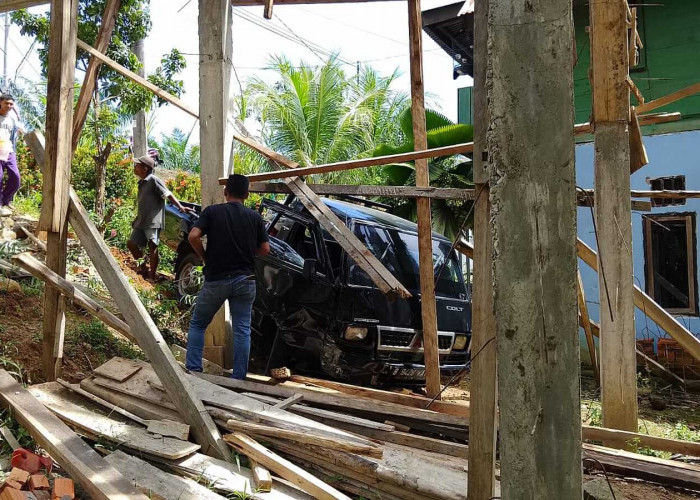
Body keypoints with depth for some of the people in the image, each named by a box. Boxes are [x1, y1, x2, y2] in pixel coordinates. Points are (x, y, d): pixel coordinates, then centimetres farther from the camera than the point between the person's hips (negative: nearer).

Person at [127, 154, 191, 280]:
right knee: (131, 244, 8)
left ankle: (152, 276, 1)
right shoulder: (141, 183, 17)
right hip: (141, 221, 9)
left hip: (153, 222, -9)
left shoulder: (153, 180, -9)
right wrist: (136, 220, 28)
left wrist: (180, 207, -26)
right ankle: (143, 267, 22)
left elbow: (168, 194, -15)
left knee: (152, 248, -6)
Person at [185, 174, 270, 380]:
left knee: (197, 324, 15)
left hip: (215, 280, -1)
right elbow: (265, 249, 2)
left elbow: (193, 236, -14)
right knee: (242, 330, 7)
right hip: (244, 280, 2)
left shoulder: (212, 211, -2)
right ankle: (239, 378, 7)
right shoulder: (255, 217, 3)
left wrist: (204, 256, 2)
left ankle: (193, 370, 9)